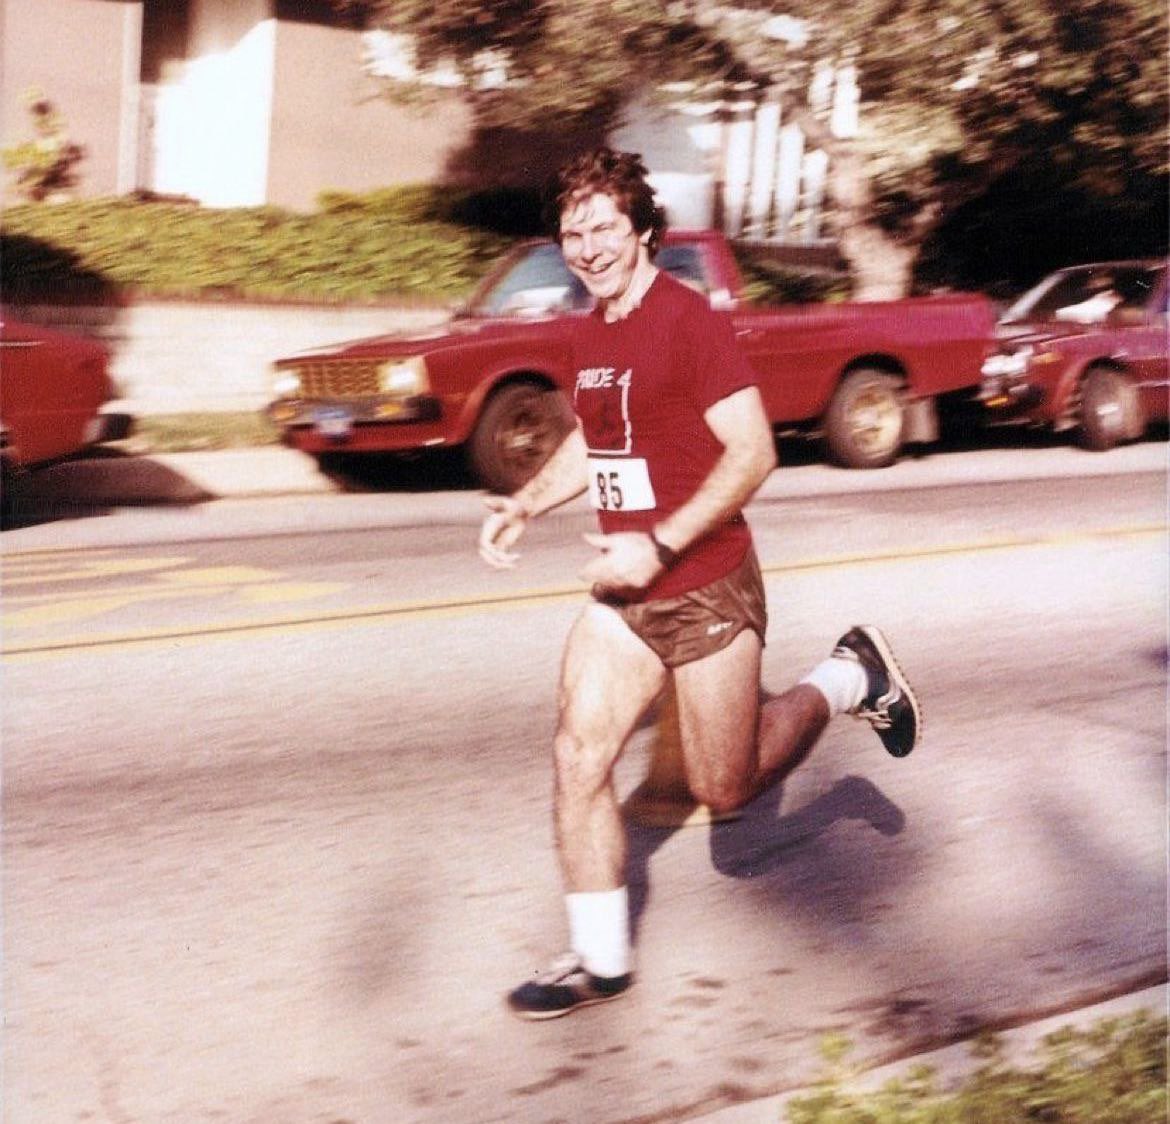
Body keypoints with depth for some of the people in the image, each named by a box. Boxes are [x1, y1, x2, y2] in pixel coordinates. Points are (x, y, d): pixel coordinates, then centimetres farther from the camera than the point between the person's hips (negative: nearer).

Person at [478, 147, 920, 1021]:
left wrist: (660, 546, -27)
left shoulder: (689, 320, -17)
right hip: (624, 595, 7)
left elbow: (753, 452, -22)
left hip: (707, 592, -7)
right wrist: (524, 506, 5)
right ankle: (602, 960, 10)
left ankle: (853, 678, 28)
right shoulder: (591, 331, 8)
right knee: (578, 758, -2)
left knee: (727, 789, 5)